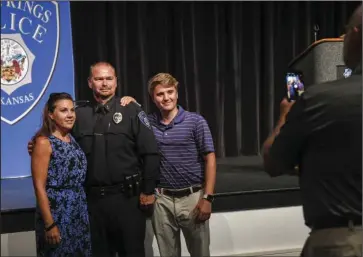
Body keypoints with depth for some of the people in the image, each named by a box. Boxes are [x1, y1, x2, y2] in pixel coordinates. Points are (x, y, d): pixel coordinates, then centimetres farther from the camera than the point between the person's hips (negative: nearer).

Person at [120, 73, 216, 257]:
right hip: (161, 200, 2)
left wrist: (207, 197, -11)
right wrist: (131, 103, 0)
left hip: (192, 197, -2)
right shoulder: (148, 122, 4)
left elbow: (209, 160, -5)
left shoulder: (196, 122, -4)